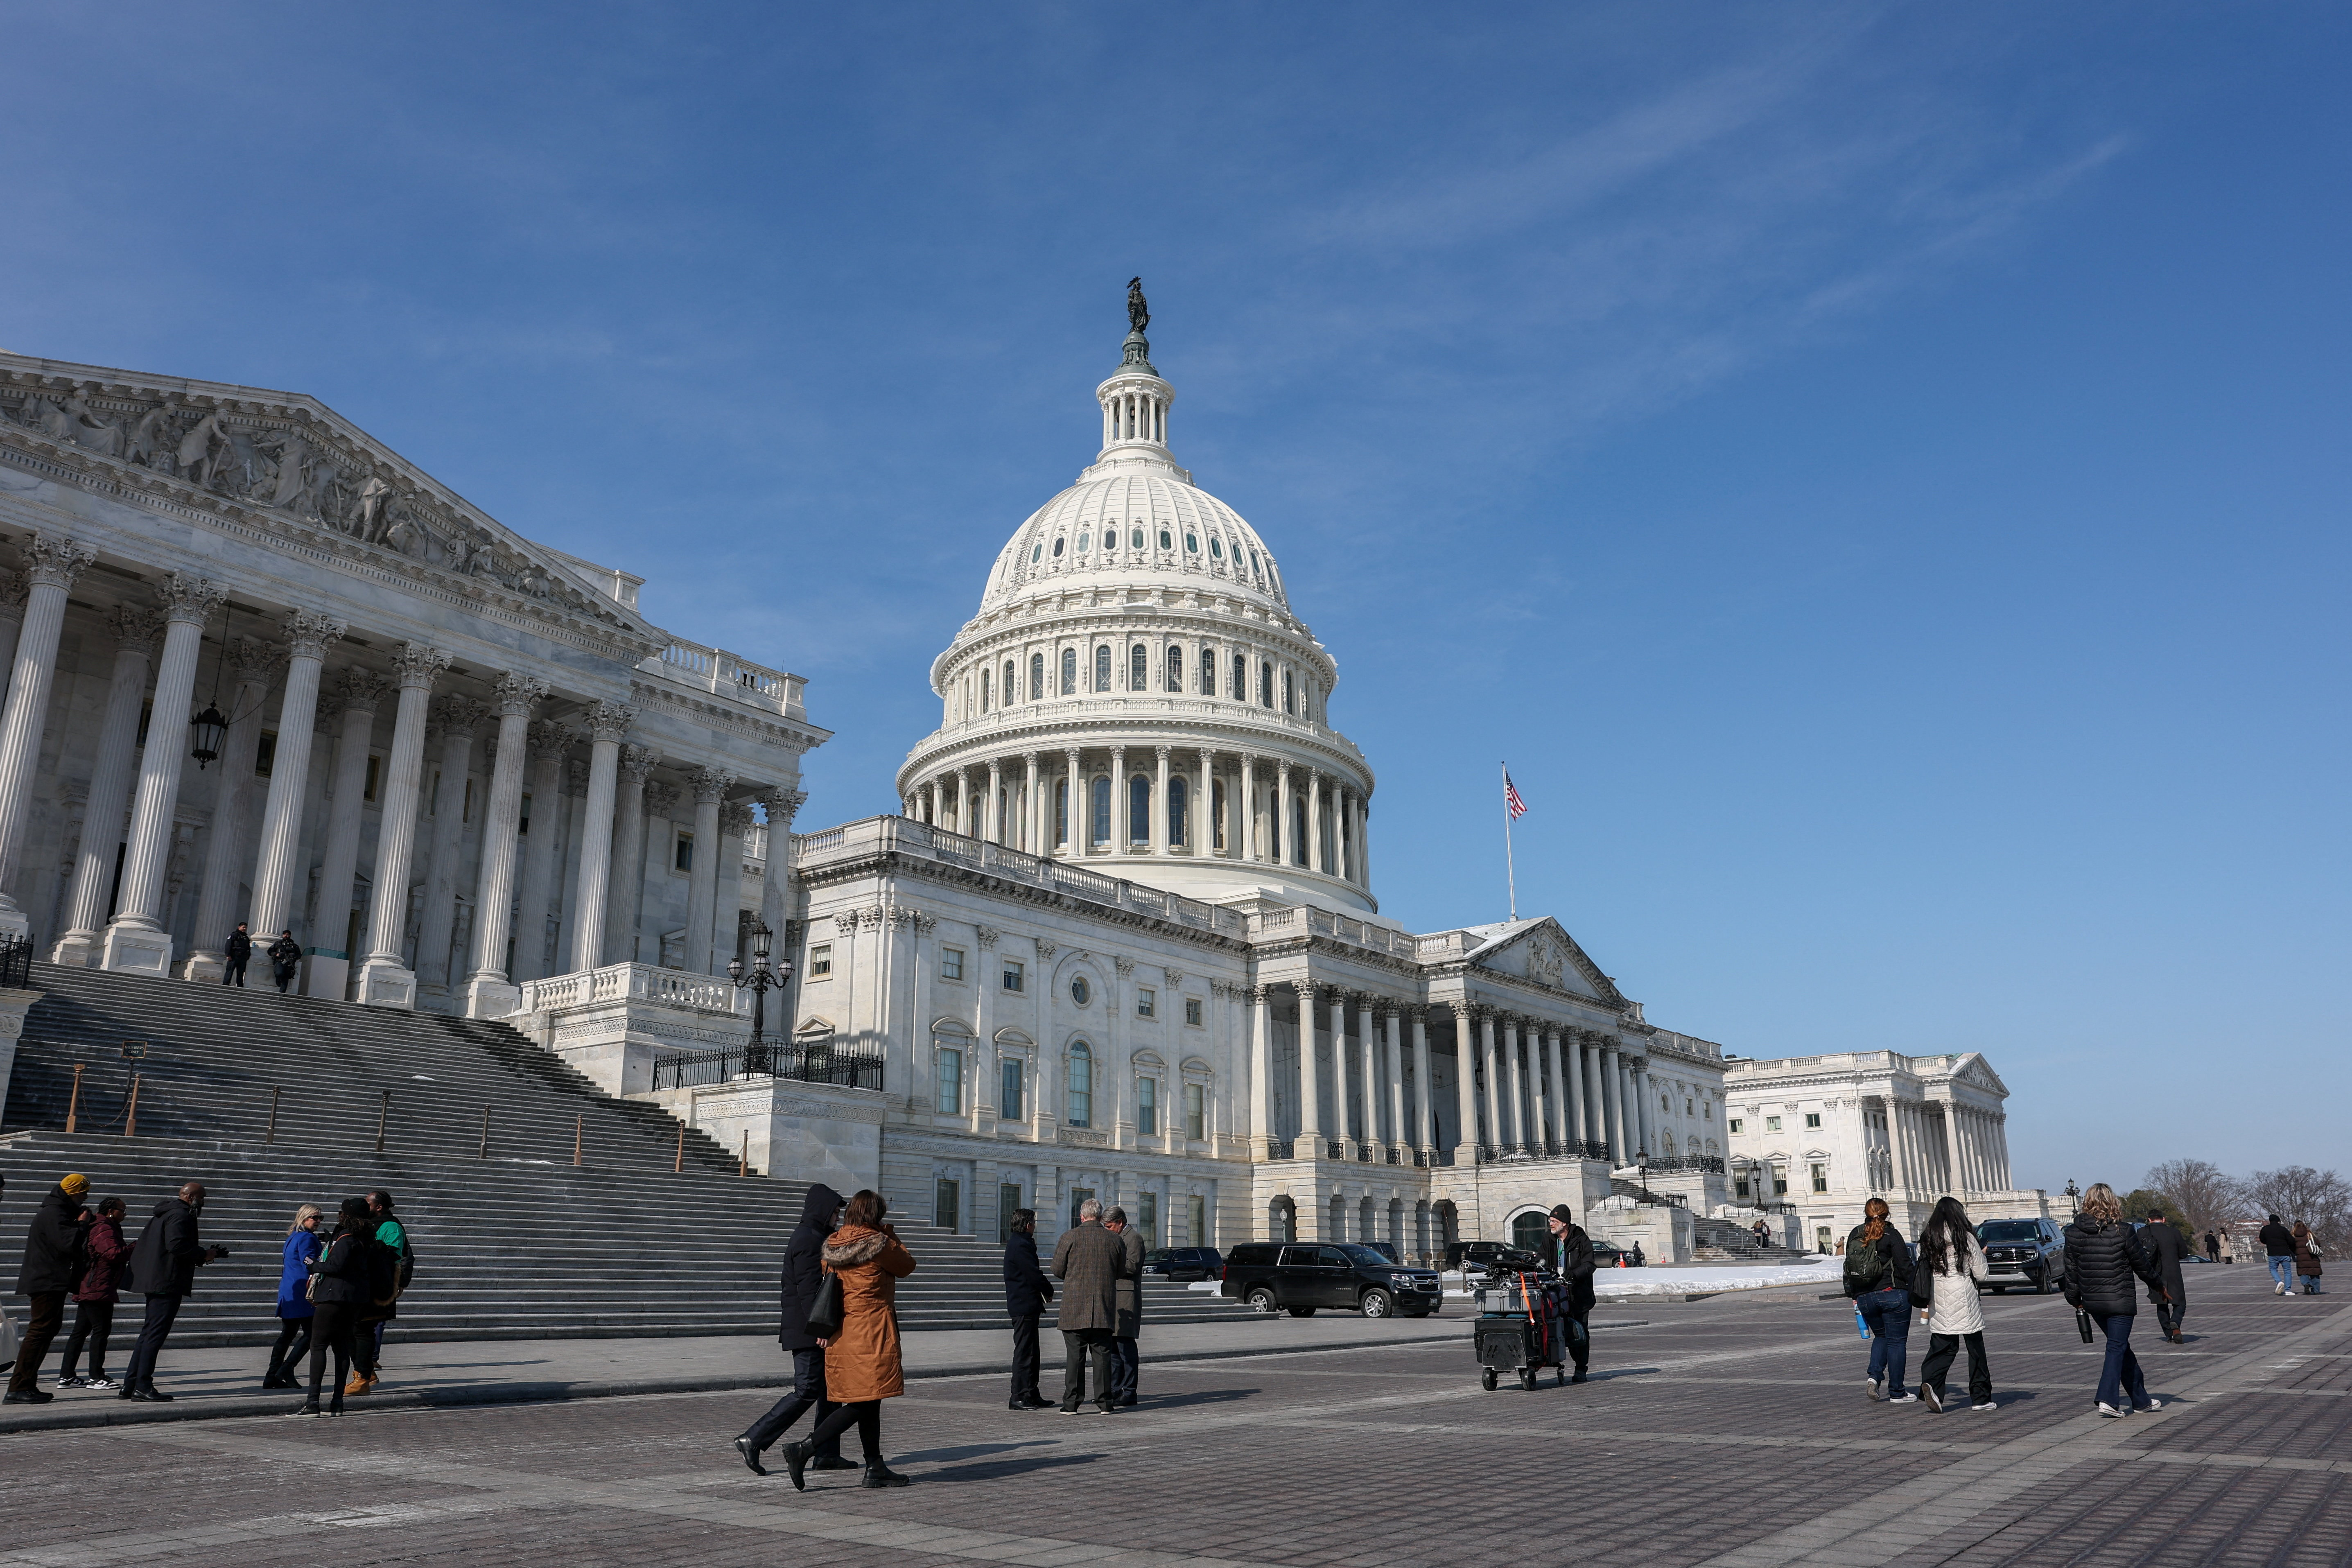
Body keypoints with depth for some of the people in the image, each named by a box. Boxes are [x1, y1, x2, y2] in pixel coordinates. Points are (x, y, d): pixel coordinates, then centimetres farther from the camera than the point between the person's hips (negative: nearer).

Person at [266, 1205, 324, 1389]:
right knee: (311, 1334, -5)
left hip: (288, 1295, 10)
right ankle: (287, 1369, -9)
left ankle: (272, 1377, 12)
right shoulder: (307, 1238, -12)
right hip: (302, 1294, -10)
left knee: (287, 1334, 12)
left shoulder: (293, 1237, 18)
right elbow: (311, 1266, -18)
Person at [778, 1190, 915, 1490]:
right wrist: (892, 1237, 15)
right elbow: (907, 1267, 3)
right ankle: (804, 1449, -14)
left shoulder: (832, 1244, 8)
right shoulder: (879, 1243, -12)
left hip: (843, 1331, 8)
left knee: (868, 1402, 13)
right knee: (864, 1403, -6)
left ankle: (875, 1468, 17)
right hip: (871, 1331, -8)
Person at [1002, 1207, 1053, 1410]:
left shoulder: (1018, 1243, 17)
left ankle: (1032, 1395, 19)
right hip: (1025, 1306, -11)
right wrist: (1049, 1291, -2)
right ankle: (1019, 1398, -5)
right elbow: (1034, 1275, -19)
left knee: (1031, 1352, 14)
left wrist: (1045, 1290, 6)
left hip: (1024, 1306, 11)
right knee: (1024, 1352, -8)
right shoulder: (1021, 1245, -17)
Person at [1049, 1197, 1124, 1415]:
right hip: (1104, 1308, 2)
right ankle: (1105, 1403, 7)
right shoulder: (1115, 1241, 4)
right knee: (1102, 1354, 7)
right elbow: (1121, 1272, 12)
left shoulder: (1070, 1237, -4)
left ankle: (1071, 1403, 2)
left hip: (1074, 1307, -2)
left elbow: (1057, 1270, -1)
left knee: (1075, 1355, 2)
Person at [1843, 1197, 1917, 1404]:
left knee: (1881, 1336, 22)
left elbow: (1848, 1267, 12)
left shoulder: (1854, 1236, 8)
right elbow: (1905, 1266, -10)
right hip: (1893, 1294, -5)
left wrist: (1853, 1296, 20)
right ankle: (1896, 1393, 7)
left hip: (1865, 1298, 5)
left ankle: (1875, 1376, 1)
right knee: (1897, 1341, 4)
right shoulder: (1891, 1235, -7)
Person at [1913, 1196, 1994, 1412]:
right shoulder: (1966, 1238, -5)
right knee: (1976, 1350, 9)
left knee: (1941, 1348, 8)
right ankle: (1981, 1398, 15)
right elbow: (1981, 1274, -2)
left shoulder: (1926, 1239, 6)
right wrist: (1981, 1255, 18)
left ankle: (1929, 1384, -15)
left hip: (1939, 1305, 4)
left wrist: (1925, 1308, 15)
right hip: (1965, 1303, -4)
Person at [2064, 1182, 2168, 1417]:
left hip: (2092, 1301, 5)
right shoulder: (2121, 1231, -12)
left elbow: (2071, 1270, 4)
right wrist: (2159, 1284, 18)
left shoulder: (2073, 1232, -1)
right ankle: (2108, 1400, -9)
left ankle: (2141, 1399, 26)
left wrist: (2075, 1299, 15)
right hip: (2120, 1300, -4)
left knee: (2121, 1346, 18)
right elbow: (2142, 1265, -1)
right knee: (2117, 1347, 1)